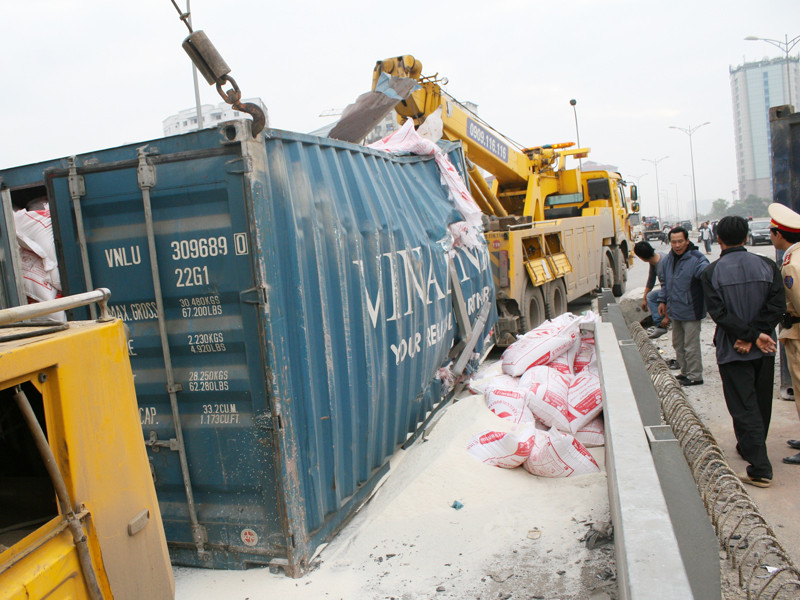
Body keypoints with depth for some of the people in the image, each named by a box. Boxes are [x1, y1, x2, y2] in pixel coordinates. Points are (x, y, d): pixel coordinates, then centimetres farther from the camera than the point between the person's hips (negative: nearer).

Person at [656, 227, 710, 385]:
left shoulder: (696, 259, -16)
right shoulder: (667, 260, 8)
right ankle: (685, 372, 34)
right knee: (678, 344, 19)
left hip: (690, 311, -8)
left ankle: (695, 376, 13)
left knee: (691, 346, -1)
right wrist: (663, 300, 19)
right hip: (674, 311, 8)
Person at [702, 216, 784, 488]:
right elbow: (777, 305, -9)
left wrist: (751, 335, -14)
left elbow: (719, 313, -16)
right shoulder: (767, 265, -2)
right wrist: (755, 336, -11)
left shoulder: (712, 272, -10)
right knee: (761, 402, 20)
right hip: (764, 349, 4)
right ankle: (750, 447, 38)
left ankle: (760, 468, -4)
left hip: (732, 351, -4)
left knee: (744, 406, 0)